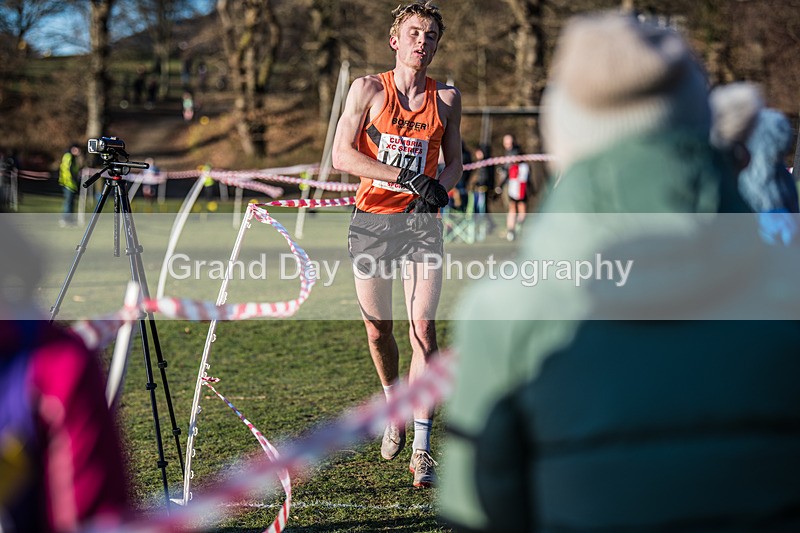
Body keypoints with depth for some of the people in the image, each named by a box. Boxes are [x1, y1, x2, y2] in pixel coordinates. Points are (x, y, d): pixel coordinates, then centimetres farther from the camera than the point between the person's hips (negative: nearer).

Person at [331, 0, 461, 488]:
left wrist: (442, 186, -7)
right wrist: (407, 177, -17)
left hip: (421, 220, 0)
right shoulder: (369, 89, 0)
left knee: (423, 326, -12)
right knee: (378, 328, 9)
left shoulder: (447, 97, 7)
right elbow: (342, 155, -7)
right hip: (373, 218, 0)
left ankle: (422, 448, -12)